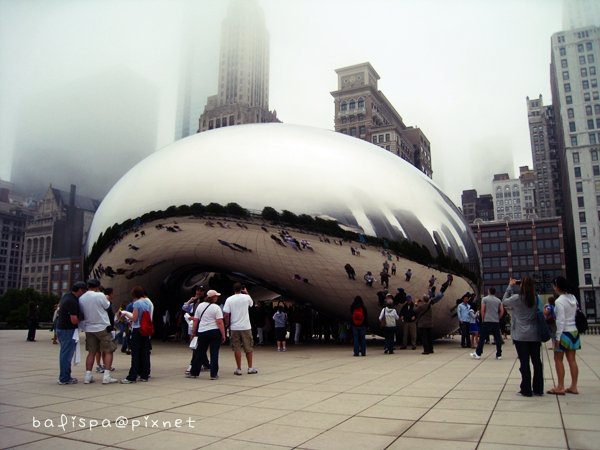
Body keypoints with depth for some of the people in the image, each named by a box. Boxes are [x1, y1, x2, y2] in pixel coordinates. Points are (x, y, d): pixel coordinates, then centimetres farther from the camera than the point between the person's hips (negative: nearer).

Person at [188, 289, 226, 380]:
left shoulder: (200, 306, 6)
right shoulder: (216, 307, -8)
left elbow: (195, 320, 8)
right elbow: (220, 322, -14)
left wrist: (194, 332, 16)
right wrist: (223, 335, -10)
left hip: (202, 332, 4)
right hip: (215, 332, -4)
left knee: (199, 353, 14)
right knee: (214, 353, 2)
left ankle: (193, 372, 21)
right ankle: (214, 374, 4)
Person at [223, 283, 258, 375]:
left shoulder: (229, 299, -5)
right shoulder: (246, 297, -3)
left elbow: (226, 314, -8)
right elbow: (251, 303, 21)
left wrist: (227, 324, 7)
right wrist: (247, 293, 30)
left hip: (234, 327, 0)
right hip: (246, 327, 0)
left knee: (237, 348, 5)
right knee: (248, 348, 11)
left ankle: (238, 369, 7)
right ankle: (250, 368, 18)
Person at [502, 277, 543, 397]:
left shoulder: (517, 298, -12)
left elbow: (504, 302, 2)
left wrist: (510, 286, 7)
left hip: (521, 336, -4)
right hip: (535, 335, 4)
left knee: (524, 362, 1)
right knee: (536, 361, 11)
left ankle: (526, 390, 7)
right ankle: (538, 389, 18)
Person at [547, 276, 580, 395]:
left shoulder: (559, 301, -17)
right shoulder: (573, 298, 6)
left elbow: (561, 321, -19)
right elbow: (576, 314, 12)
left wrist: (557, 337, -15)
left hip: (564, 333, -7)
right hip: (574, 332, 7)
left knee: (558, 360, 4)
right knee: (572, 360, 11)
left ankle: (560, 387, 8)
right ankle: (573, 387, 16)